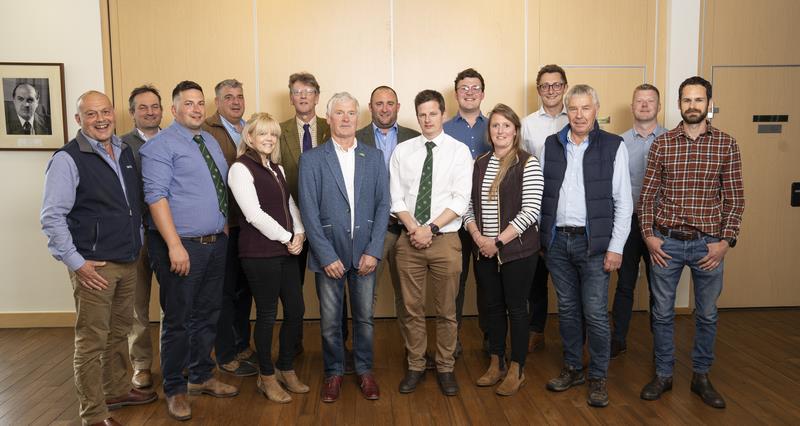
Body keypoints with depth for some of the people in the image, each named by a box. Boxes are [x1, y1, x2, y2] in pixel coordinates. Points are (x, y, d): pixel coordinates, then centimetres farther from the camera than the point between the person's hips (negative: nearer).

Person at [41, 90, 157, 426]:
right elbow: (52, 218, -13)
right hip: (94, 266, -6)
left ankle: (117, 391, 36)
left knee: (119, 333, 19)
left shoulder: (125, 152, 10)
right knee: (91, 342, 2)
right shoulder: (68, 159, -10)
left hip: (128, 262, 7)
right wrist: (76, 263, -15)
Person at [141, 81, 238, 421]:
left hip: (216, 243, 7)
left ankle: (201, 377, 34)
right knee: (178, 320, 4)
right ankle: (175, 389, 21)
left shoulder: (211, 142, 14)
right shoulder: (161, 145, -9)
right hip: (181, 246, -7)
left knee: (207, 314, 17)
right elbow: (156, 197, -17)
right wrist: (175, 245, -22)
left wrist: (225, 228, 12)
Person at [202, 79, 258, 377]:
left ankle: (242, 346, 32)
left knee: (244, 288, 17)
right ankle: (226, 355, 18)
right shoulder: (205, 131, -9)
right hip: (223, 224, -6)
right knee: (225, 290, 5)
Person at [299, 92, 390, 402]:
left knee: (365, 317, 11)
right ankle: (333, 373, 28)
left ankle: (364, 371, 30)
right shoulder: (311, 159, 0)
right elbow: (309, 212, -4)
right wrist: (327, 256, -10)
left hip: (365, 253, 2)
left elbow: (383, 205, 3)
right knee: (330, 321, 9)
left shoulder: (374, 157, 6)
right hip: (329, 254, -1)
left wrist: (373, 251, -6)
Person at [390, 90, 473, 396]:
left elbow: (460, 200, -8)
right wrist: (413, 228, -12)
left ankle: (445, 368, 24)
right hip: (409, 240, 2)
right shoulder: (402, 151, 6)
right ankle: (415, 367, 25)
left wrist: (431, 228, -15)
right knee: (412, 309, 10)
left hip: (445, 239, -1)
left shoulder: (459, 151, 0)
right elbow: (396, 198, 2)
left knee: (447, 310, 8)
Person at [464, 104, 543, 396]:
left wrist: (498, 241, -16)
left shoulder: (527, 163, -8)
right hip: (483, 250, 5)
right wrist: (478, 237, -7)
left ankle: (517, 370, 21)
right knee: (493, 306, 14)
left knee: (516, 307, 6)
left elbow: (530, 210, -14)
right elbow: (468, 205, 9)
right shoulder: (479, 164, 8)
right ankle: (496, 364, 29)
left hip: (517, 249, -5)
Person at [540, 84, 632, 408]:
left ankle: (598, 377, 16)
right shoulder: (551, 145, 8)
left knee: (595, 313, -1)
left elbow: (623, 202, -4)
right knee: (567, 309, 13)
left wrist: (616, 247, -9)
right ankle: (572, 368, 28)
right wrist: (538, 234, 5)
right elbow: (539, 193, 10)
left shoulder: (613, 146, -3)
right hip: (557, 239, 3)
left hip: (593, 241, -3)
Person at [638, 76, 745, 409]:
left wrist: (726, 241, -7)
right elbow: (647, 194, 2)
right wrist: (648, 235, -5)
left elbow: (735, 198, 0)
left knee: (707, 314, 12)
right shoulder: (661, 143, 0)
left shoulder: (726, 144, 0)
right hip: (666, 242, 0)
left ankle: (701, 376, 30)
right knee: (662, 312, 9)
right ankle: (663, 375, 26)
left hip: (708, 244, 0)